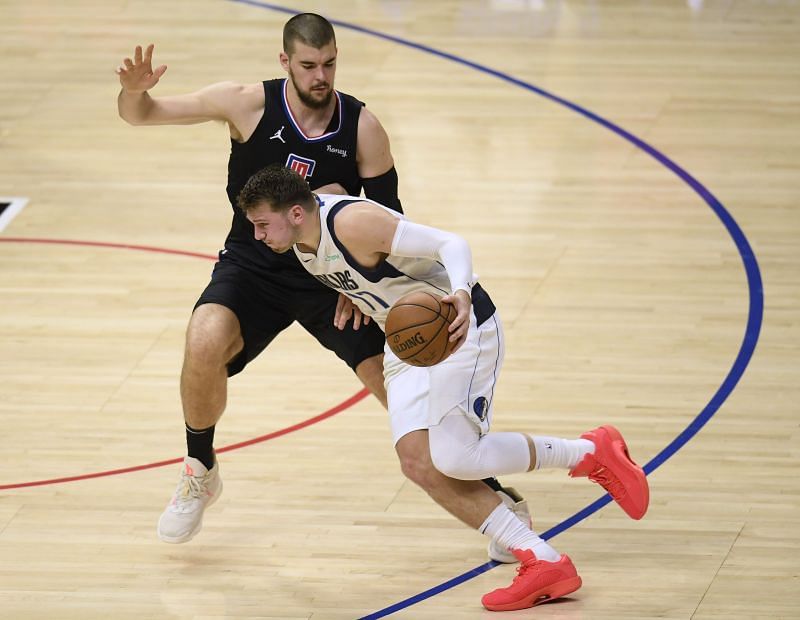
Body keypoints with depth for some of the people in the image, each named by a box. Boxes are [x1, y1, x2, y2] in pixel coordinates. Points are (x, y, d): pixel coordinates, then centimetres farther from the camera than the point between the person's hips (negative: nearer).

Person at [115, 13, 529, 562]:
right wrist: (135, 89, -31)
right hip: (254, 266, -1)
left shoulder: (362, 126, -10)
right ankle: (200, 475, -5)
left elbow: (387, 214, 1)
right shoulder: (249, 104, -12)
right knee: (205, 343, -31)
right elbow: (140, 114, -7)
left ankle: (498, 502, 9)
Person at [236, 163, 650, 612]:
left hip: (460, 327, -9)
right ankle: (545, 564, -4)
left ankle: (592, 452, 1)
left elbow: (450, 243, -29)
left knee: (455, 458, -19)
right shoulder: (299, 240, -2)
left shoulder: (353, 223, -28)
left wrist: (461, 293, -46)